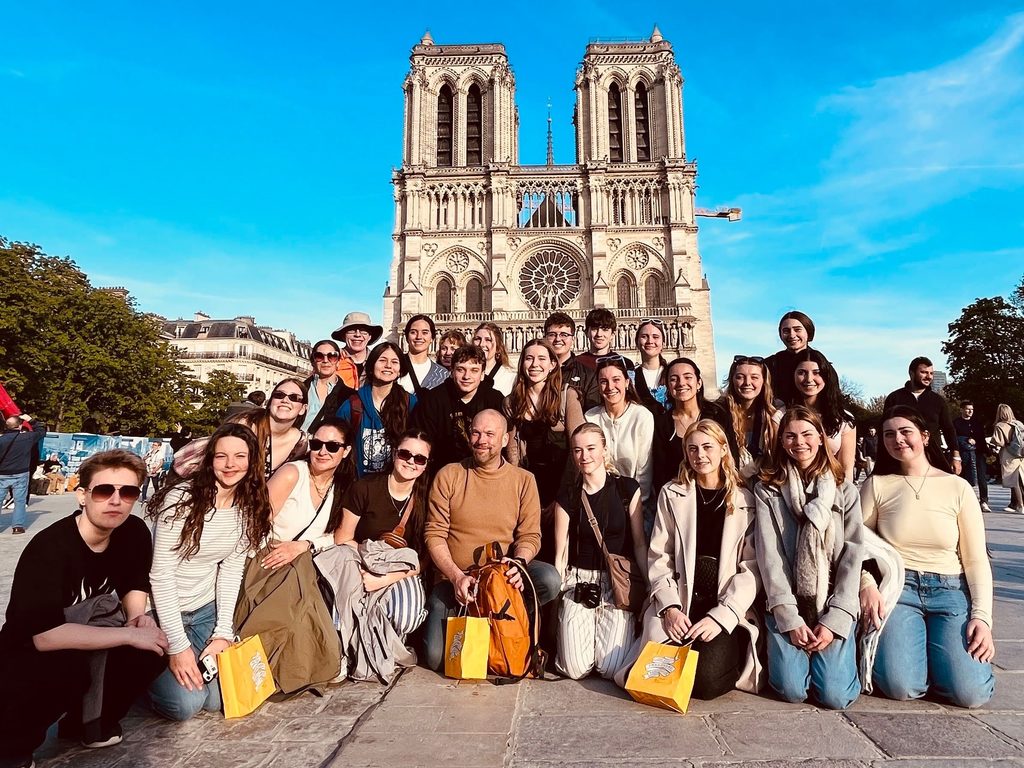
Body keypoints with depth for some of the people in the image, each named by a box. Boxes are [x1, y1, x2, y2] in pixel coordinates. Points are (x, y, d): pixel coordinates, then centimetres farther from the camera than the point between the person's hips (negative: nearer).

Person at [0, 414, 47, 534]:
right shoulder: (27, 437, -9)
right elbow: (42, 430, 9)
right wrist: (31, 420, 12)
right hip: (20, 475, 0)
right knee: (20, 501, 5)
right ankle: (18, 526, 4)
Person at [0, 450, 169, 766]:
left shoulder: (135, 532, -11)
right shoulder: (49, 548, -28)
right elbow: (46, 636, -33)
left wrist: (137, 617, -13)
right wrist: (129, 634, -28)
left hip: (83, 641, 5)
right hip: (26, 656, -5)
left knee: (155, 646, -19)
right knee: (69, 668, -35)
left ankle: (88, 720, 8)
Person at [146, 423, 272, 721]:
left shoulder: (249, 508, -4)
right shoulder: (180, 501, -21)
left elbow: (231, 569, -2)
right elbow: (161, 574, -19)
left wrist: (223, 632, -9)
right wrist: (178, 646, -19)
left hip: (207, 609, 5)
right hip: (162, 610, -4)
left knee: (219, 698, -5)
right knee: (185, 703, -13)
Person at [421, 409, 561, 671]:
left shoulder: (524, 480, 2)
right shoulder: (448, 476, -1)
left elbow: (530, 535, 0)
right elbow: (434, 534, -4)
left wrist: (519, 563, -21)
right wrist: (456, 576, -17)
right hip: (453, 579, -1)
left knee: (549, 579, -27)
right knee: (436, 658, -15)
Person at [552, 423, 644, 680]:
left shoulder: (628, 488, 1)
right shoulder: (567, 497, 4)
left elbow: (640, 543, 2)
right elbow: (561, 551, 6)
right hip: (579, 581, 1)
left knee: (611, 669, -12)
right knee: (575, 669, -10)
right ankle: (566, 630, 21)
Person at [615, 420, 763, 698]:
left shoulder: (746, 501, 4)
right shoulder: (672, 495, 7)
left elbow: (751, 568, -1)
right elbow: (658, 558, 4)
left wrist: (721, 616, -12)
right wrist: (670, 608, -10)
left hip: (728, 608, 0)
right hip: (678, 604, 1)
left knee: (707, 679, -22)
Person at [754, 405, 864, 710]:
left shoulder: (845, 491, 5)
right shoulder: (767, 490, 1)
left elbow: (853, 556, -1)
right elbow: (768, 556, -5)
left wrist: (834, 621, -10)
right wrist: (790, 619, -12)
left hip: (833, 608, 1)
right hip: (787, 607, -1)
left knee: (834, 695, -13)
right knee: (791, 690, -15)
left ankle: (828, 649, 18)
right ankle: (790, 646, 17)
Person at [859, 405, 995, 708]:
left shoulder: (958, 487, 4)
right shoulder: (876, 485, 1)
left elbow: (976, 560, 3)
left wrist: (982, 616, -8)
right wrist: (867, 585, -18)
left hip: (950, 590, 1)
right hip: (896, 587, -1)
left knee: (971, 693, -17)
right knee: (901, 687, -19)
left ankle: (940, 649, 16)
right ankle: (911, 640, 14)